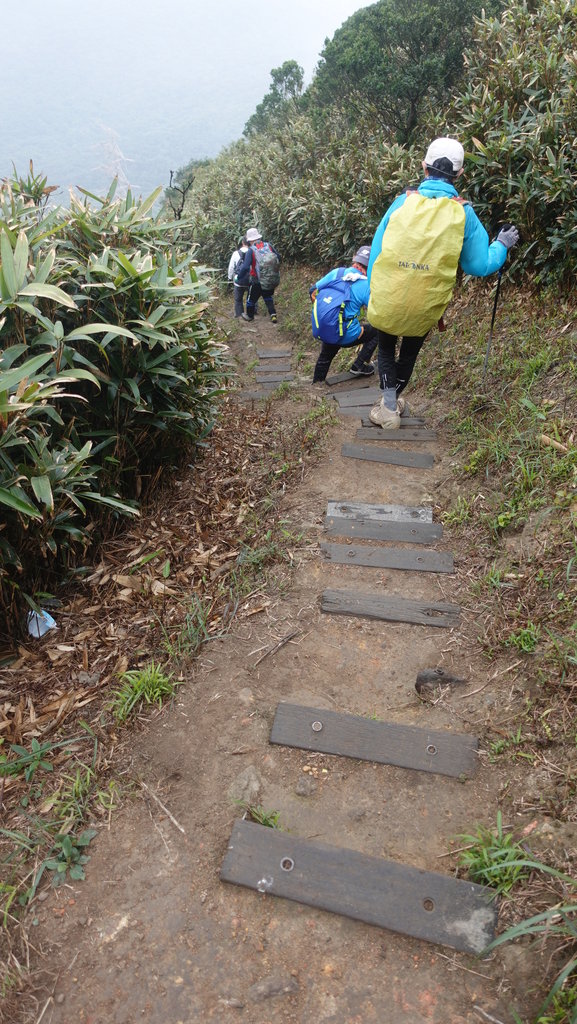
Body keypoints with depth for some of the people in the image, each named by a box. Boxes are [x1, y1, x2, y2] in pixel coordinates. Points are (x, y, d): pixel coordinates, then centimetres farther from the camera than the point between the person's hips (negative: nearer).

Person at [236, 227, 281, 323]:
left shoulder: (251, 250, -17)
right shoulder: (268, 245, -6)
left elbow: (245, 267, -22)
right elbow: (278, 258, 2)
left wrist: (239, 276, -7)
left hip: (257, 282, -4)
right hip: (271, 280, 4)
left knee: (251, 298, 20)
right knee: (268, 297, 28)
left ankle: (249, 316, 38)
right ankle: (273, 314, 16)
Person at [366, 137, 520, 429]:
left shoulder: (403, 202, -5)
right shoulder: (464, 214, -5)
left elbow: (376, 251, -1)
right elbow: (479, 265, -1)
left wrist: (373, 291, 10)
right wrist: (502, 245, 19)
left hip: (388, 301, -1)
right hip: (425, 307, 1)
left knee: (386, 351, 21)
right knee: (409, 353, 25)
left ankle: (389, 410, 12)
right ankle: (392, 400, 41)